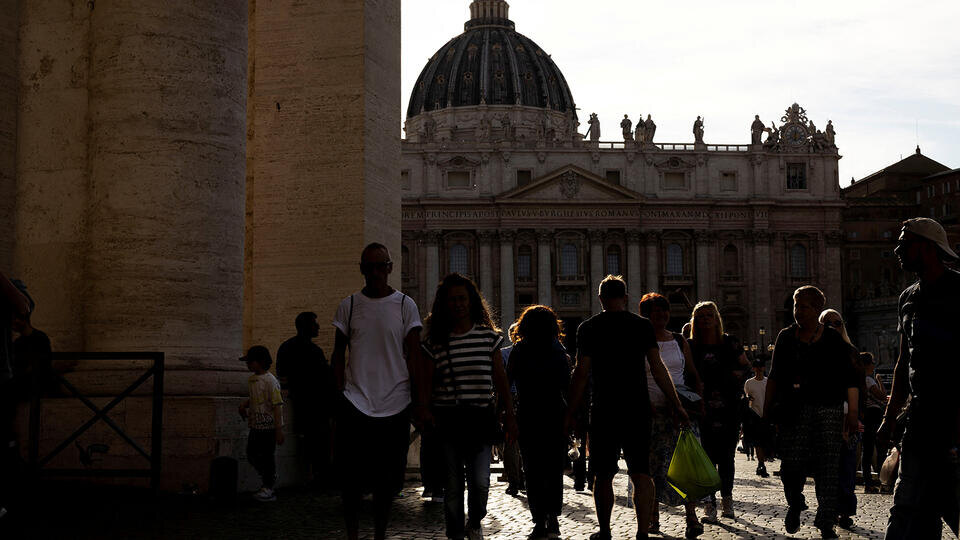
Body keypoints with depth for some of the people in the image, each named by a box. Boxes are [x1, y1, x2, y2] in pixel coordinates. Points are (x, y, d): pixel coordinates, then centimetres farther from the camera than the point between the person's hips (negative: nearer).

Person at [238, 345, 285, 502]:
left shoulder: (270, 381, -17)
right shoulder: (252, 380, 9)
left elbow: (277, 406, -18)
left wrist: (279, 430, -20)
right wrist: (244, 405, 5)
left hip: (268, 426, -9)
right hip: (255, 425, 9)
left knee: (267, 456, 0)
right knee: (251, 454, 13)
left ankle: (269, 488, 12)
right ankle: (267, 481, 28)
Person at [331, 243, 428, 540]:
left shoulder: (405, 305, 3)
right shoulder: (348, 305, 6)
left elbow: (415, 356, 2)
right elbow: (339, 354, 11)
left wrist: (422, 402, -4)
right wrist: (338, 396, 1)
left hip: (394, 404, 0)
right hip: (355, 403, 0)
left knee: (387, 481, 6)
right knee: (350, 480, -6)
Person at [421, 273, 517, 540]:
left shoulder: (488, 336, 6)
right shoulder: (435, 341, 4)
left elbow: (500, 379, 10)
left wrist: (510, 417, 8)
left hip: (481, 417, 0)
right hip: (447, 418, 0)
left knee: (480, 482, -6)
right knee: (453, 485, 3)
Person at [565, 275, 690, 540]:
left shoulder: (588, 328, -1)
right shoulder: (643, 326, 3)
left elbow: (581, 374, -4)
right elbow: (658, 369, 0)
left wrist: (570, 414, 2)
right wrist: (677, 406, 5)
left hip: (604, 411, -1)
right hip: (638, 409, 1)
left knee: (603, 476, 11)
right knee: (641, 473, 2)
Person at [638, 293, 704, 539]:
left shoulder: (680, 341, 11)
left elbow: (693, 374, 16)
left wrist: (698, 398, 1)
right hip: (652, 412, -1)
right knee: (653, 463, 0)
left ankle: (691, 517, -12)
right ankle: (653, 517, 10)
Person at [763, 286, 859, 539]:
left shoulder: (834, 340, 5)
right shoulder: (786, 337, 11)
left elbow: (850, 380, 4)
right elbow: (774, 375, 16)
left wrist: (852, 412, -4)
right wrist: (767, 406, 12)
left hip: (828, 410, -1)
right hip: (793, 411, 1)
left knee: (827, 470, -4)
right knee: (791, 465, -5)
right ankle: (795, 505, 23)